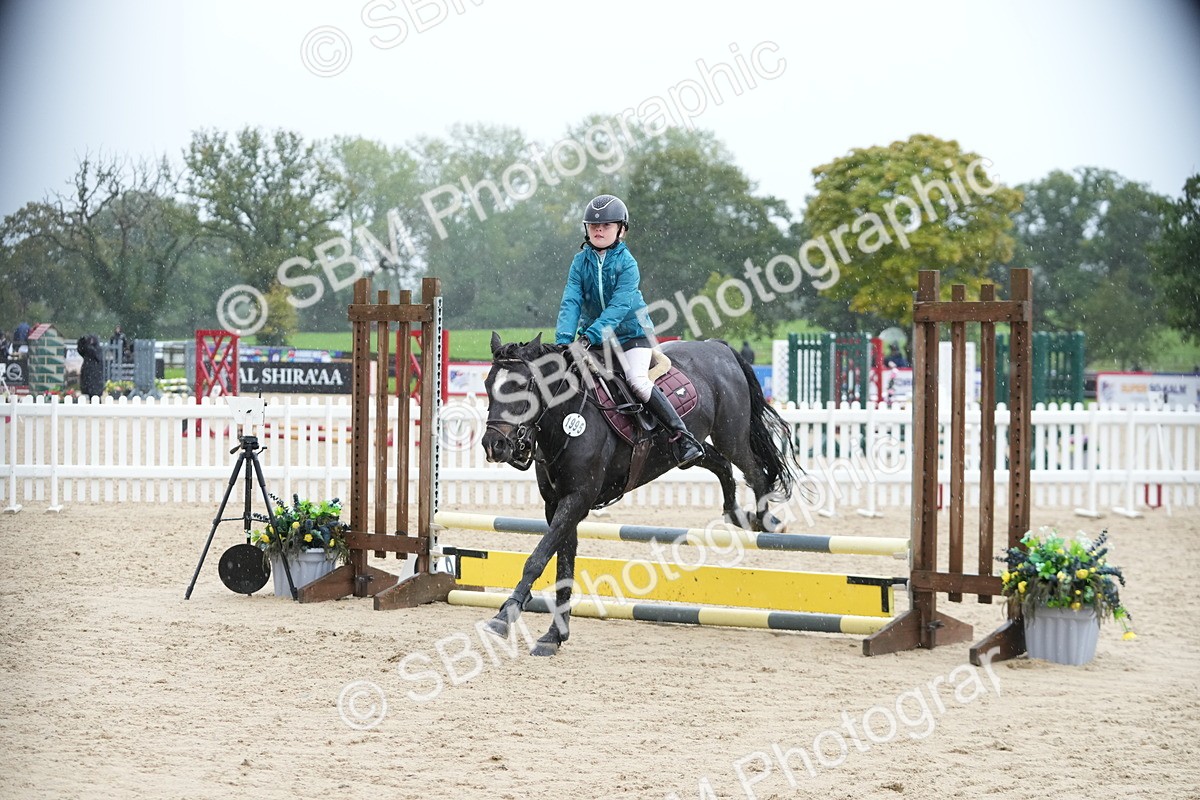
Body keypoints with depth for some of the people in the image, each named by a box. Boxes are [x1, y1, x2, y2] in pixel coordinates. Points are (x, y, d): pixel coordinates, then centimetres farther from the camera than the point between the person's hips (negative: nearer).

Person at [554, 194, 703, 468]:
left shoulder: (627, 263, -12)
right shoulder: (581, 261, -1)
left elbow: (619, 305, -23)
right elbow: (571, 301, -10)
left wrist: (592, 334, -36)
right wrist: (564, 339, -26)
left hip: (631, 332, -5)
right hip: (593, 336, 5)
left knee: (637, 380, -25)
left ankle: (683, 437, -27)